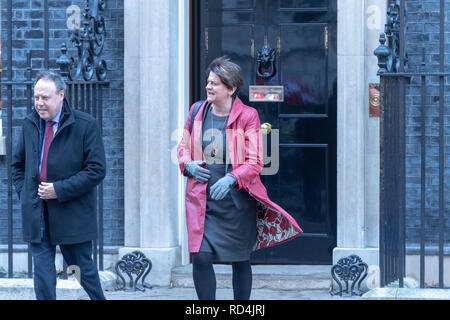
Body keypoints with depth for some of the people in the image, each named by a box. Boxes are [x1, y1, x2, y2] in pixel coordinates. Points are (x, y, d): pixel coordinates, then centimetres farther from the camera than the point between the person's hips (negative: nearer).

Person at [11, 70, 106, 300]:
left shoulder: (85, 125, -7)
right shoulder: (30, 124, 8)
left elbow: (97, 170, -11)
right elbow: (17, 163, 22)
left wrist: (60, 190, -16)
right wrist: (24, 193, 7)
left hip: (73, 216, -4)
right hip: (37, 216, 4)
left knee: (84, 269, 9)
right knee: (42, 275, 0)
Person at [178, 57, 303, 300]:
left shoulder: (247, 116, -6)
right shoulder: (197, 111, 5)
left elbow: (255, 163, -8)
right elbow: (183, 147, 18)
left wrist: (231, 179, -25)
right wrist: (187, 165, -4)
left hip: (237, 200, -2)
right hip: (202, 200, 2)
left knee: (240, 261, 8)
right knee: (201, 257, -9)